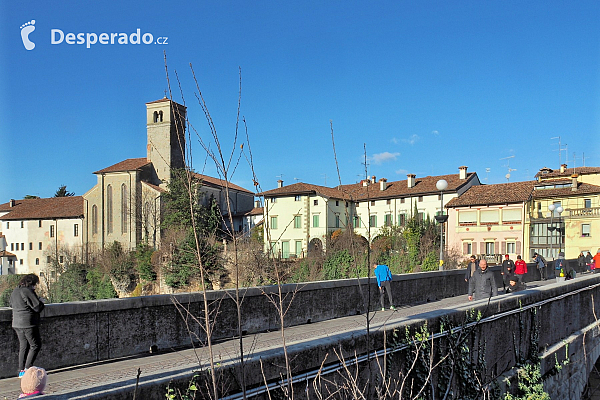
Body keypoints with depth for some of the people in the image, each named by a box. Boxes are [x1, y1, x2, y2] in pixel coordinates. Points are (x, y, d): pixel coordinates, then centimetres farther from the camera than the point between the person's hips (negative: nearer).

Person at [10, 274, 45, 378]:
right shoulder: (28, 291, -16)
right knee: (36, 345, 2)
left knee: (23, 346, 14)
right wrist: (41, 302, 3)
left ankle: (21, 371, 14)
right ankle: (27, 369, -1)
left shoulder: (14, 291, 12)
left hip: (17, 323, 9)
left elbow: (11, 304, 26)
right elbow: (38, 307, -16)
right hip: (28, 323, -9)